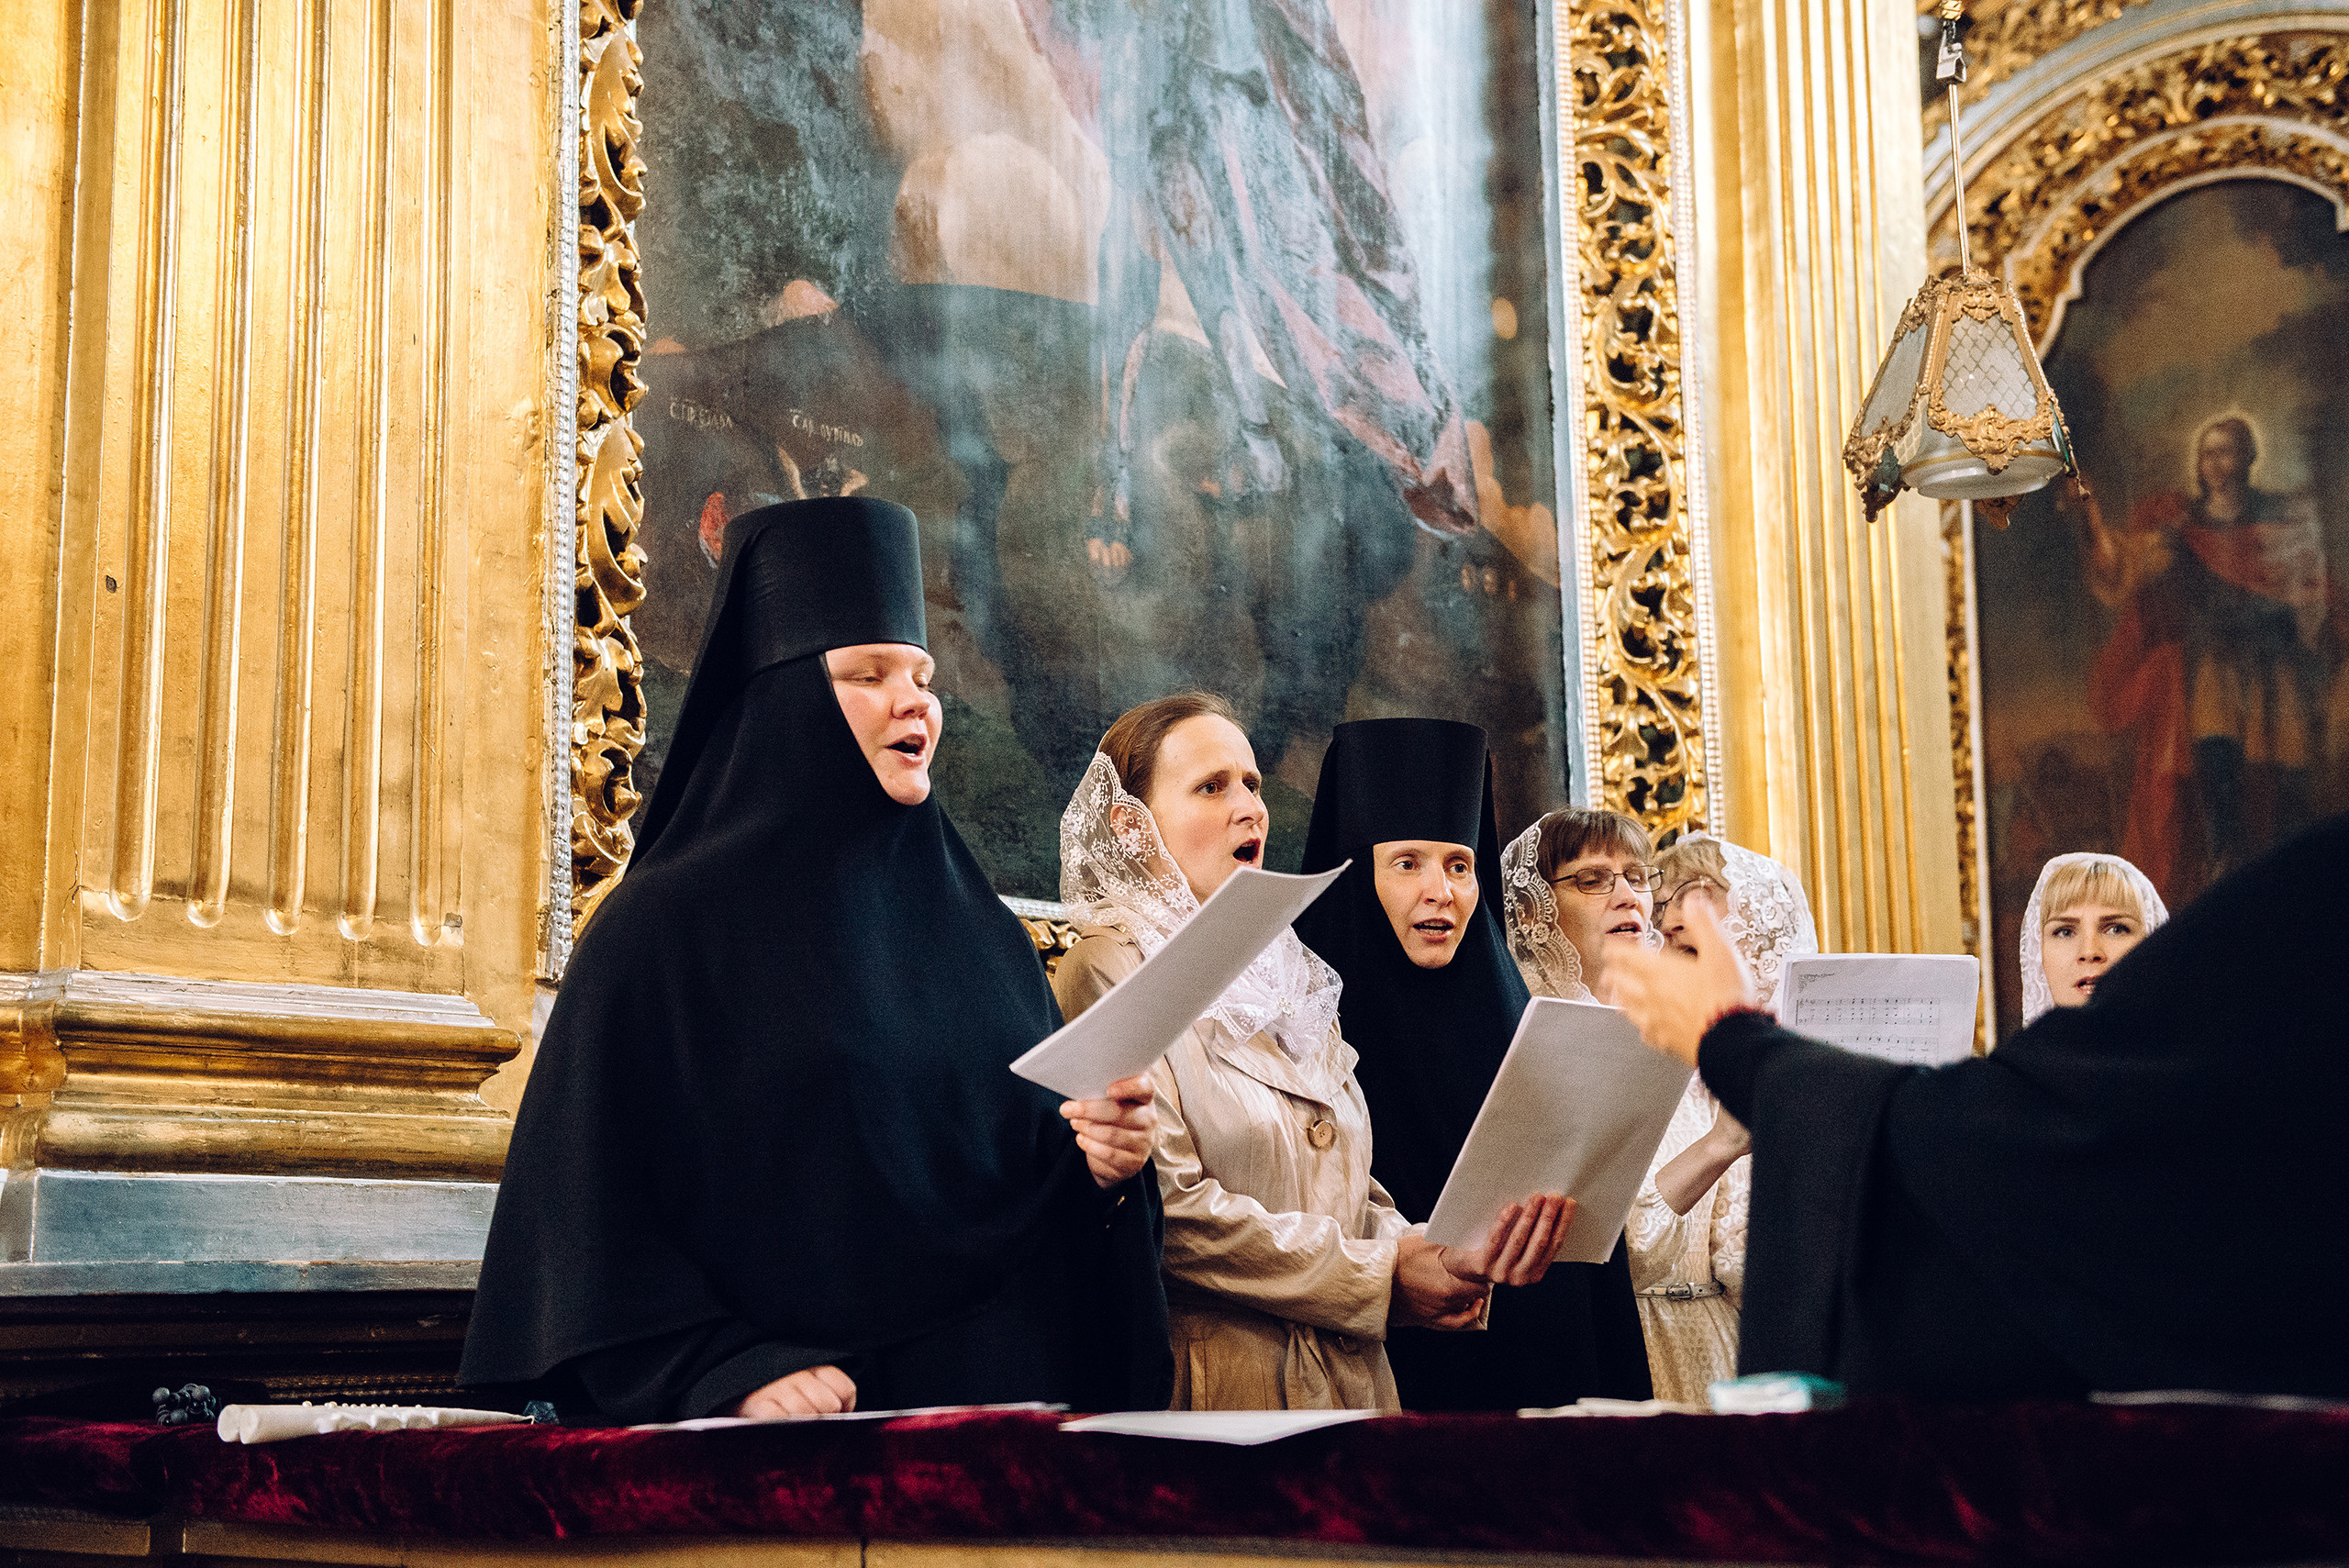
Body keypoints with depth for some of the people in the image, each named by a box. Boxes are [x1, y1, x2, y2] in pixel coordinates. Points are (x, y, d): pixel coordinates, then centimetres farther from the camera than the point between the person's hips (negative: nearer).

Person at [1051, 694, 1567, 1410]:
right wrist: (1380, 1276, -13)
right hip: (1222, 1385, -7)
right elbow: (1170, 1208, -17)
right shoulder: (1112, 973, -8)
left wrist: (1422, 1249, -8)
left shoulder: (1288, 974, 16)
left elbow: (1348, 1189, 14)